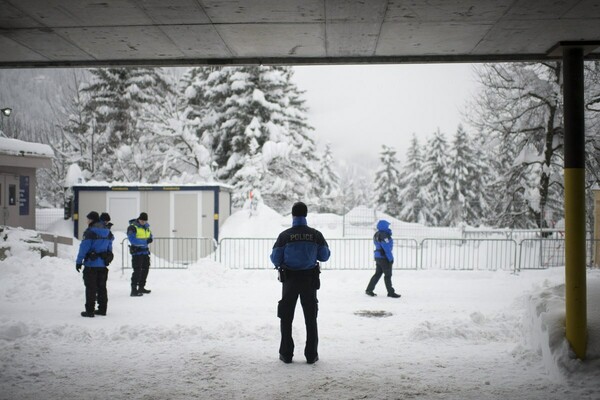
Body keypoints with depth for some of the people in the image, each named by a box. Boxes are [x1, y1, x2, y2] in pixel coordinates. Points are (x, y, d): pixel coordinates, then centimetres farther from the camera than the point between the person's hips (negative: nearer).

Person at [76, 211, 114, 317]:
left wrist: (79, 262, -11)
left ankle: (90, 311, 0)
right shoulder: (107, 232, 11)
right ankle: (102, 309, 18)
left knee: (90, 288, -1)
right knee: (102, 287, 14)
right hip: (103, 265, 7)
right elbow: (109, 248, 15)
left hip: (91, 264, -7)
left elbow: (84, 248, -16)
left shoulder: (90, 232, -14)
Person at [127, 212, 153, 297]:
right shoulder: (132, 227, -13)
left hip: (145, 251, 9)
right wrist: (145, 241, -23)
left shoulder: (146, 226, 12)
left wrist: (149, 239, -4)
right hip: (137, 252, -9)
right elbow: (133, 240, -24)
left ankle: (141, 287, 30)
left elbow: (150, 236, 20)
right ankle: (134, 290, -12)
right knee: (137, 271, -13)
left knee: (145, 269, 16)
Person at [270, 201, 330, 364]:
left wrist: (280, 264, 15)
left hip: (290, 279, -1)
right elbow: (324, 256, 1)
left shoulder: (285, 236, -11)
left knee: (287, 318, 11)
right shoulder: (316, 235, -6)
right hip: (310, 279, 1)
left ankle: (286, 354, 11)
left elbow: (275, 259, -8)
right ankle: (311, 355, 11)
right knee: (310, 318, 12)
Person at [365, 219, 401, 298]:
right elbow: (387, 248, -19)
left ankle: (369, 290, 15)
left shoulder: (376, 235, 11)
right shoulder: (383, 235, -18)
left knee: (378, 274, 14)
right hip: (384, 257, -9)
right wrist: (391, 258, -17)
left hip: (378, 256, 9)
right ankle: (391, 292, 4)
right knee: (388, 275, -1)